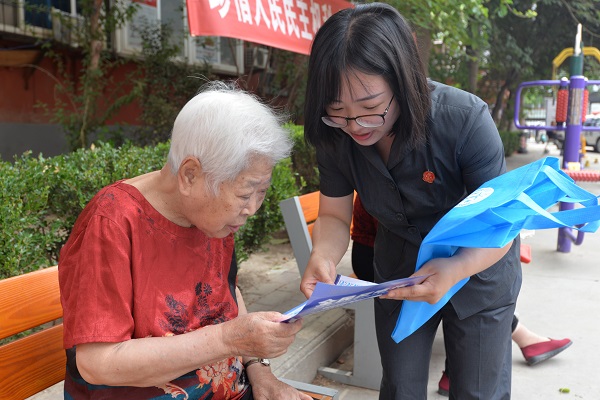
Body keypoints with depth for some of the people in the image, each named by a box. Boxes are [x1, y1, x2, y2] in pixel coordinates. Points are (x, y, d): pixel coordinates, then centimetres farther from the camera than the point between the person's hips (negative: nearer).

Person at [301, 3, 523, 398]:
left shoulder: (466, 120, -32)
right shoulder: (334, 137, -20)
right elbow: (335, 215, -11)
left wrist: (457, 269, -48)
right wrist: (323, 256, -34)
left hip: (478, 266, -2)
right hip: (400, 269, 3)